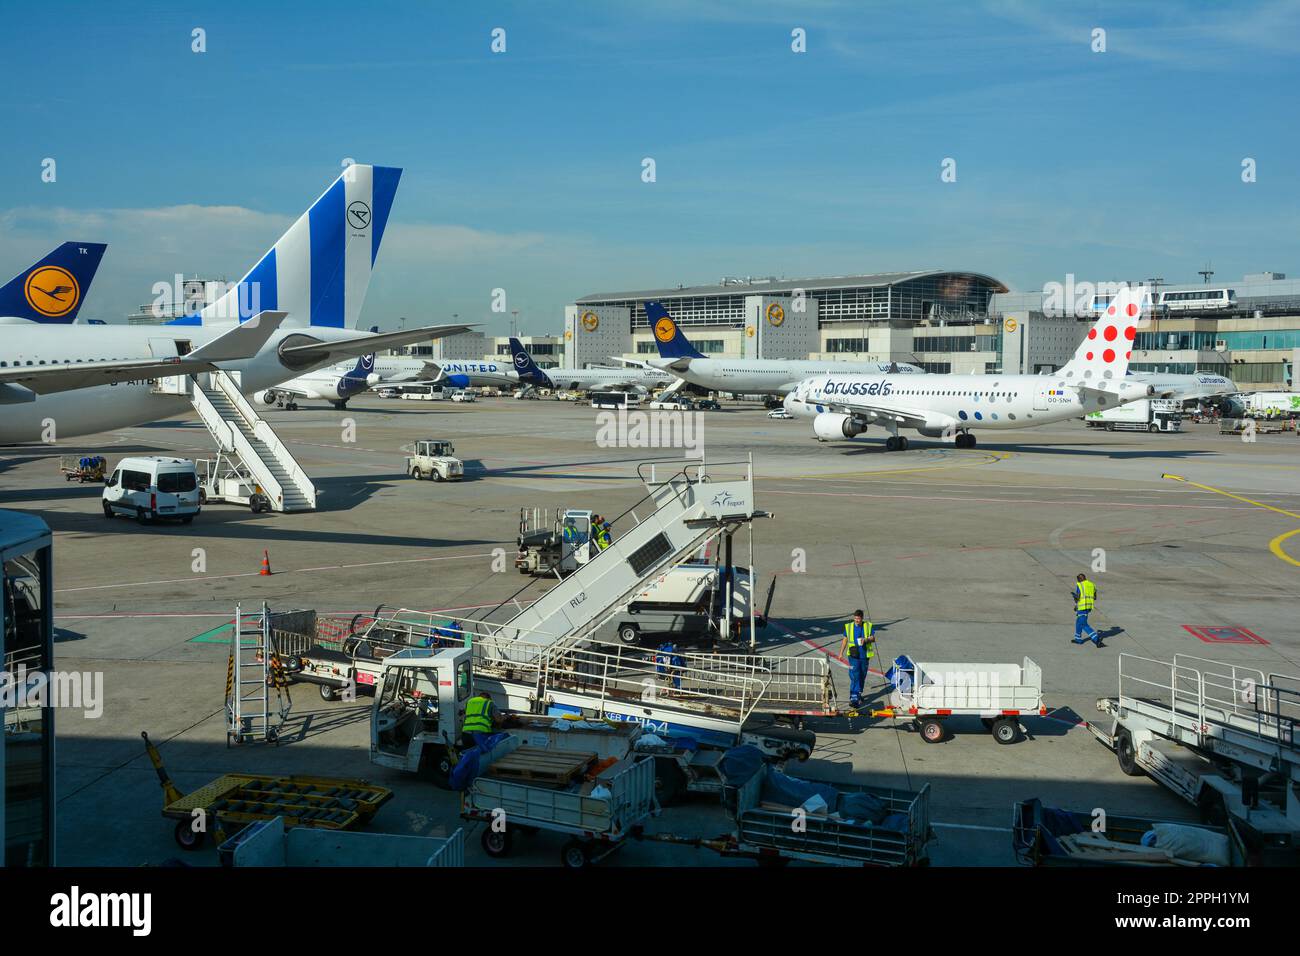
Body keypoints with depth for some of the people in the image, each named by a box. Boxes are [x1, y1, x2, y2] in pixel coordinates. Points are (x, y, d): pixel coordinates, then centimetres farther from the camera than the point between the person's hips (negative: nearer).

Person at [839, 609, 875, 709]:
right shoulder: (849, 627, 1)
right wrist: (841, 652, 11)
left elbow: (873, 639, 1)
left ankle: (859, 694, 33)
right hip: (853, 656, -2)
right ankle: (853, 699, -14)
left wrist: (866, 640, -20)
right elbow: (845, 640, 12)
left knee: (862, 677, 14)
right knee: (854, 677, -11)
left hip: (864, 656, 2)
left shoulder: (868, 626, 1)